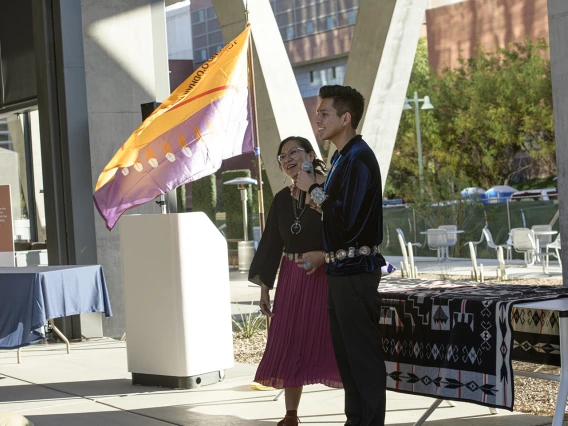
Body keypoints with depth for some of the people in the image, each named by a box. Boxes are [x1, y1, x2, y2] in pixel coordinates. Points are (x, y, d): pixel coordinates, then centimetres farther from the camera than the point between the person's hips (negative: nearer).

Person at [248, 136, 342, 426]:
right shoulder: (282, 199, 9)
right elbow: (272, 244, 11)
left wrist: (324, 254, -23)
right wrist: (264, 286, 9)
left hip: (328, 277, -5)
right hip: (292, 280, 5)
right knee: (289, 346, 8)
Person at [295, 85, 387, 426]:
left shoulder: (358, 158, -15)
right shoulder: (342, 157, 17)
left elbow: (344, 219, -22)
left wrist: (314, 189, -12)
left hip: (356, 269, -11)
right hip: (342, 268, 11)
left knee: (363, 352, -6)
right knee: (345, 350, 14)